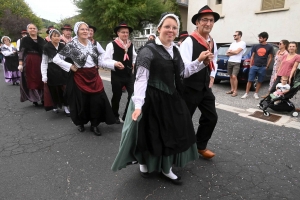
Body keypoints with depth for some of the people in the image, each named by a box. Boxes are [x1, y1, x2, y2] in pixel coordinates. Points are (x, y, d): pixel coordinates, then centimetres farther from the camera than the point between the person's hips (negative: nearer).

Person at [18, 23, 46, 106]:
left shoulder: (41, 40, 11)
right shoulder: (24, 39, 6)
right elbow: (21, 52, 1)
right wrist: (20, 64, -9)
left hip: (40, 62, 2)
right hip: (28, 62, -1)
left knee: (41, 80, 2)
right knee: (31, 81, 1)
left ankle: (42, 98, 12)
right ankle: (34, 99, 8)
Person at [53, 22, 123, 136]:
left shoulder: (92, 45, 10)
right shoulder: (71, 45, -5)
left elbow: (100, 62, 9)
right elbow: (56, 59, -6)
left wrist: (114, 64, -2)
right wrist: (70, 67, -11)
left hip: (94, 77, 4)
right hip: (79, 78, -4)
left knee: (97, 101, 0)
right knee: (82, 102, 6)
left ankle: (94, 125, 17)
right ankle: (80, 123, 32)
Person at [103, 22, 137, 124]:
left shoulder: (131, 45, 7)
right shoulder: (112, 45, -9)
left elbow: (134, 57, 20)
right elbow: (106, 60, -12)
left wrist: (134, 63, 1)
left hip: (129, 75, 4)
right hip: (116, 75, -4)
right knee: (116, 96, 11)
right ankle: (115, 116, 34)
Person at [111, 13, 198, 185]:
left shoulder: (175, 50, 8)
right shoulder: (149, 51, -14)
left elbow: (182, 73, 14)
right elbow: (141, 79, -19)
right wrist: (138, 104, -27)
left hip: (172, 98, 7)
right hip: (153, 99, -7)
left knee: (172, 133, 13)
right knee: (152, 134, 7)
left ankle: (166, 168, 34)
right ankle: (144, 163, 36)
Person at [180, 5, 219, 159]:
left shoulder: (213, 43, 8)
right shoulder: (189, 41, -16)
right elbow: (183, 67, -25)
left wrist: (212, 76, 10)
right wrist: (200, 60, -41)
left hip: (205, 87, 8)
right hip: (190, 88, -7)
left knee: (211, 117, 12)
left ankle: (201, 146, 32)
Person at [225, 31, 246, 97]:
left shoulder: (242, 43, -5)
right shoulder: (233, 43, 15)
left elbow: (237, 52, -16)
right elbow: (227, 53, 8)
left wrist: (230, 51, 0)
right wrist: (233, 52, -9)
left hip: (236, 62, -7)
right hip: (230, 62, 7)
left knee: (234, 76, -14)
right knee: (231, 76, 9)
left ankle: (235, 91, -4)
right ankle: (232, 89, 18)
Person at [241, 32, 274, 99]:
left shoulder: (269, 47, 2)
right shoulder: (256, 46, 8)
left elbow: (270, 57, 5)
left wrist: (267, 66, 0)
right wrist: (251, 65, 5)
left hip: (262, 67, -1)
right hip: (254, 66, 1)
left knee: (259, 81, 7)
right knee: (250, 80, -1)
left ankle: (256, 93, 19)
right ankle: (246, 93, 5)